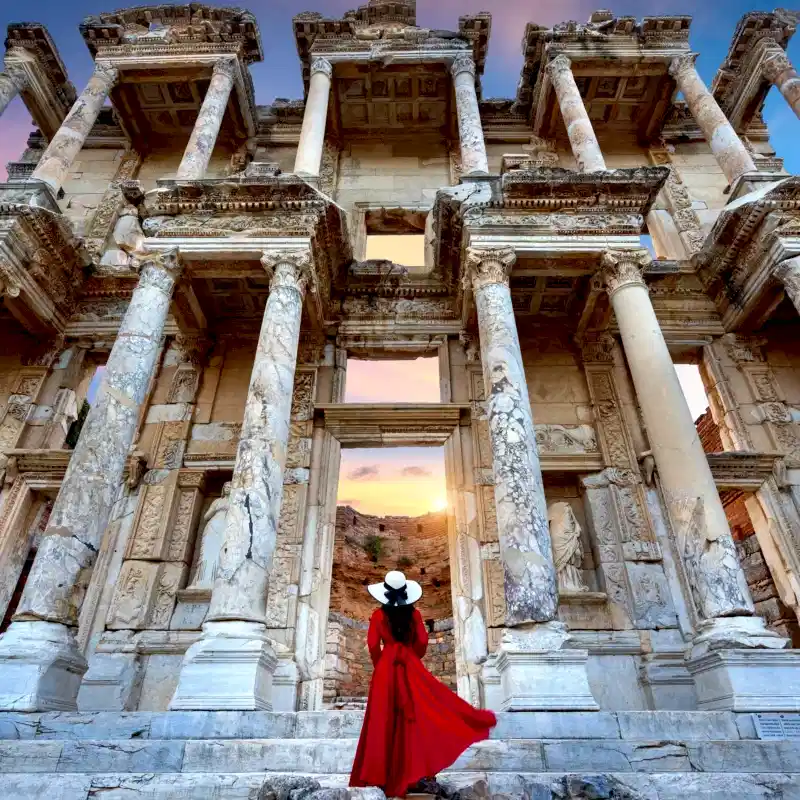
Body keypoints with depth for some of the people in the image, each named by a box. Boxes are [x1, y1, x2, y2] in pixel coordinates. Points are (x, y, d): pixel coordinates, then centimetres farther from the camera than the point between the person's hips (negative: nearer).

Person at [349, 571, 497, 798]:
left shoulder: (379, 615, -6)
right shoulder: (414, 613, -2)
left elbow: (373, 645, -6)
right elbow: (422, 642, -1)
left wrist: (379, 665, 10)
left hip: (386, 667, -1)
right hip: (410, 666, 1)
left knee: (386, 718, 5)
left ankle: (387, 772, 10)